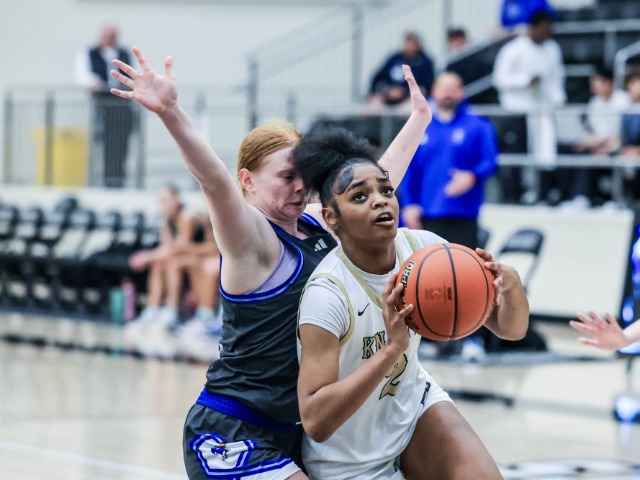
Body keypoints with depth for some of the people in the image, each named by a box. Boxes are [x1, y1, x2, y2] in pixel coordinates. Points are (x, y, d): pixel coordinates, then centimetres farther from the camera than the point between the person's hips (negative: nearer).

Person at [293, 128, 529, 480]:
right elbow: (315, 421, -37)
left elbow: (510, 329, -10)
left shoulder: (422, 248, -14)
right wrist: (391, 349, -45)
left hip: (413, 407, 5)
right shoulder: (326, 295, -30)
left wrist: (510, 285, -33)